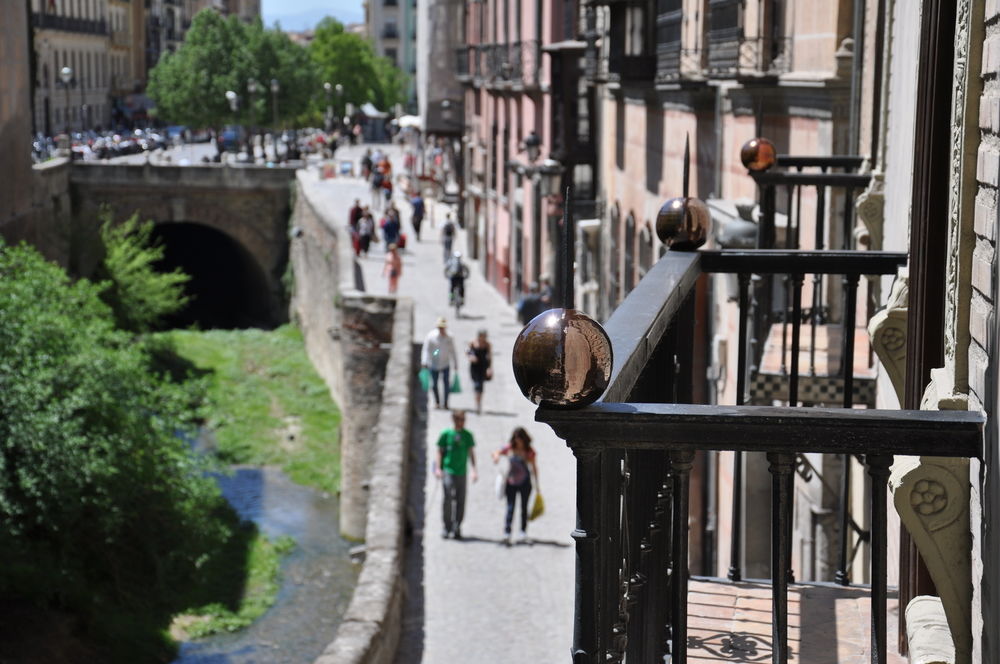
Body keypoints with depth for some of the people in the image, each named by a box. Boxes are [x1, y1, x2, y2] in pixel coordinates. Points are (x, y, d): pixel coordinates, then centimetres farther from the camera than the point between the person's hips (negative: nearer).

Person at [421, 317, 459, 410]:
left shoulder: (449, 337, -2)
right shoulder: (431, 336, -10)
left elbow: (452, 351, 7)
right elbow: (426, 349, -8)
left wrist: (455, 364, 10)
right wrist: (424, 362, -16)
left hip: (445, 364, 1)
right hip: (434, 365, -1)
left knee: (447, 384, -4)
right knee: (434, 384, 8)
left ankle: (445, 403, 10)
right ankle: (437, 402, 29)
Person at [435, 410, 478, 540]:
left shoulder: (467, 435, 9)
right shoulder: (446, 434, 1)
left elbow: (471, 453, 14)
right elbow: (440, 451, 6)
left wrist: (474, 470, 7)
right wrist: (438, 468, -2)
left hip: (462, 472, 3)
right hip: (448, 471, -3)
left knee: (461, 501, 1)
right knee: (448, 497, -11)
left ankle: (456, 529, 10)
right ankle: (447, 527, -2)